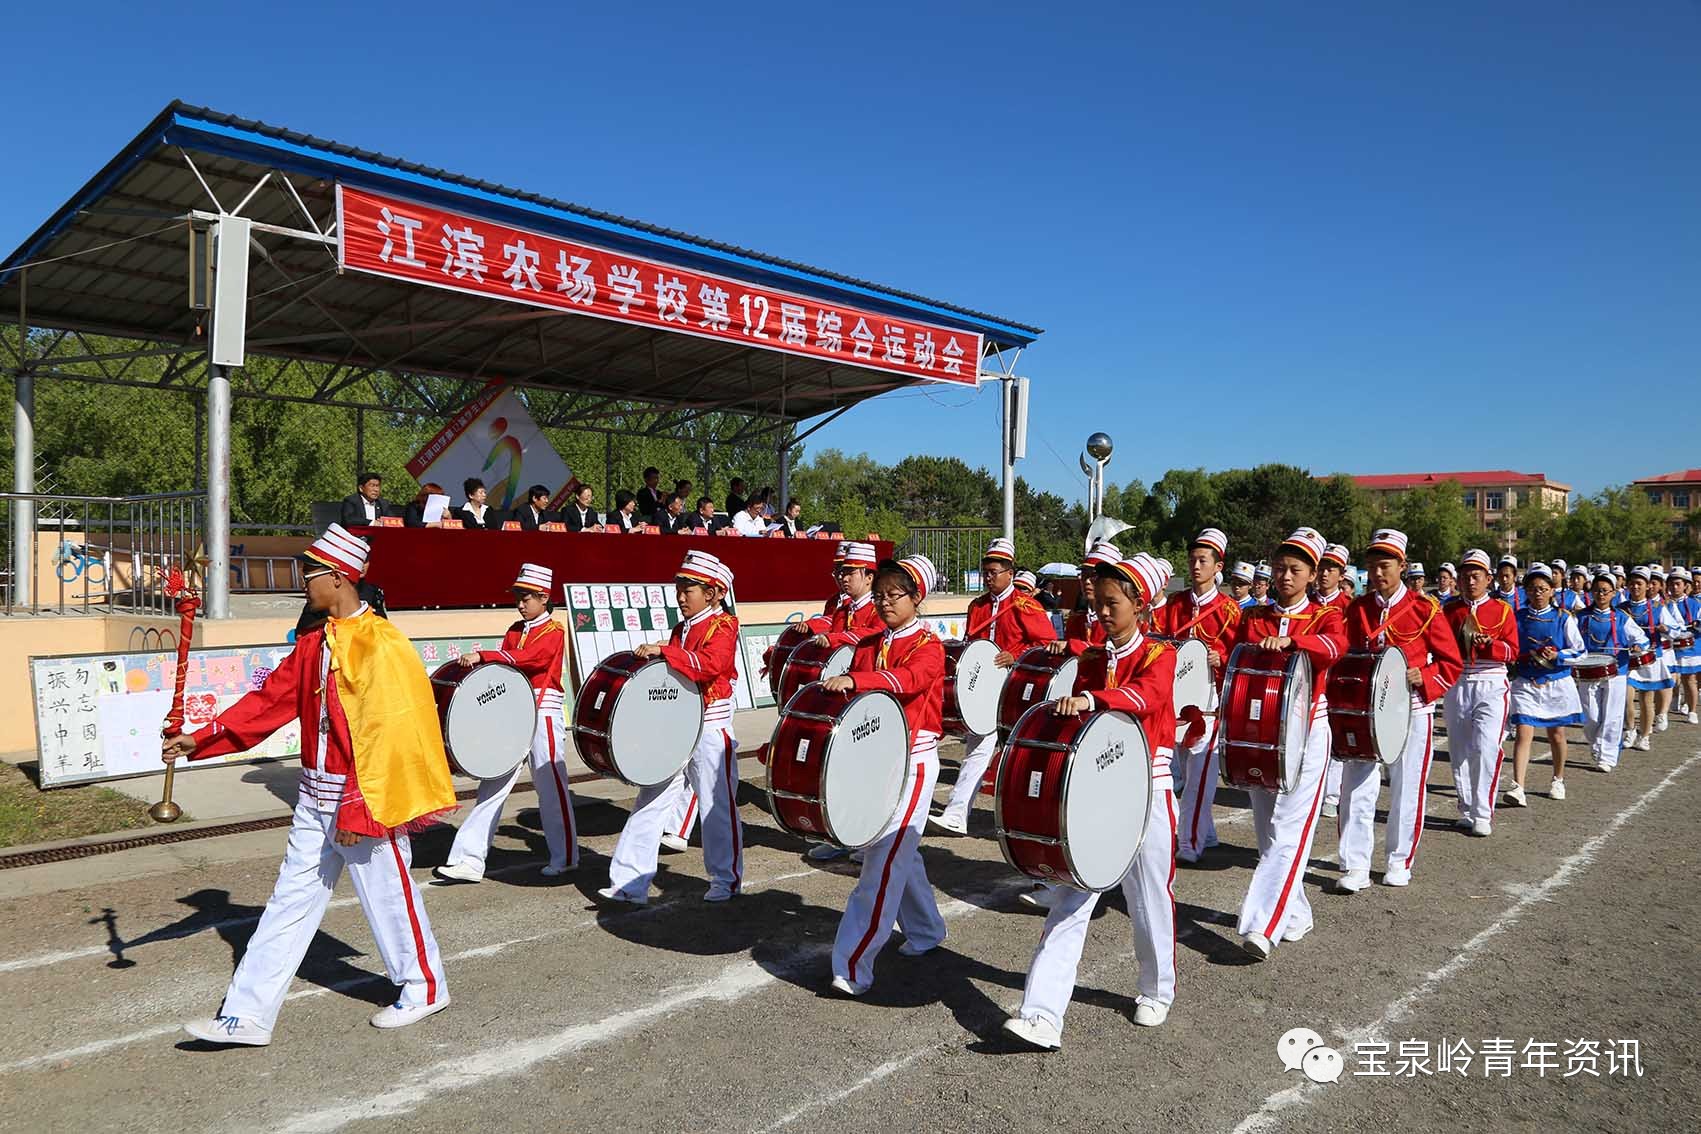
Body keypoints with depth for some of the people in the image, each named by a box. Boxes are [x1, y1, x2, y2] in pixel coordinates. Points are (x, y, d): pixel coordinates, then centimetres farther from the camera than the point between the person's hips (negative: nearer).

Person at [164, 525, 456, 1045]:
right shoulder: (314, 642, 8)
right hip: (315, 795, 8)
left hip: (364, 796, -8)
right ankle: (247, 1015, 18)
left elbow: (382, 734, -22)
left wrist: (356, 810, -22)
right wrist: (200, 741, 4)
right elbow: (270, 700, 11)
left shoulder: (379, 644, -19)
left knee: (387, 895, 7)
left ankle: (425, 988, 28)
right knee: (291, 900, 11)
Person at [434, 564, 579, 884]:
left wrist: (481, 656, -33)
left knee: (550, 785, 2)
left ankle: (564, 856, 17)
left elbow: (525, 658, -25)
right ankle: (469, 860, 5)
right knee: (493, 784, 4)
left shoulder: (554, 631, -8)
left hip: (544, 714, -7)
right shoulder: (515, 630, 14)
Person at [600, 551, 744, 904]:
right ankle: (629, 883, 10)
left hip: (710, 731, -7)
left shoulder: (723, 626, -9)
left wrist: (663, 651, -32)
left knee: (717, 807, 3)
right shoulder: (681, 629, 15)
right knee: (650, 803, 5)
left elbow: (711, 663, -29)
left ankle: (726, 880, 19)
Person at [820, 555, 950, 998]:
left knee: (886, 857, -11)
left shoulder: (928, 646, -8)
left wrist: (853, 680, -43)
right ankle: (926, 932, 37)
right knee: (900, 851, 18)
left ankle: (854, 965, -12)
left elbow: (908, 679, -29)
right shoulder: (867, 646, 12)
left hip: (913, 761, -7)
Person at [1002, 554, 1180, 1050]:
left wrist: (1090, 700, -45)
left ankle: (1157, 991, 36)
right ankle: (1042, 1015, -5)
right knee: (1070, 901, -2)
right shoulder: (1090, 660, 9)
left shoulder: (1159, 654, -6)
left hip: (1145, 791, -4)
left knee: (1150, 898, 11)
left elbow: (1146, 695, -29)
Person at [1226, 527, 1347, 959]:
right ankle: (1295, 915, 24)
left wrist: (1289, 640, -41)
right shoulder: (1251, 619, 10)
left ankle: (1263, 925, -14)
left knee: (1288, 833, -11)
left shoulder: (1324, 616, -1)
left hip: (1305, 733, -4)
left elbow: (1336, 645, -24)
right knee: (1268, 833, 10)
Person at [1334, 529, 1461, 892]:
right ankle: (1355, 865, 3)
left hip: (1411, 710, -2)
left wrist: (1423, 677, -18)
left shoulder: (1425, 608, -5)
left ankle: (1400, 861, 23)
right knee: (1356, 788, -2)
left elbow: (1452, 663, -2)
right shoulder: (1357, 609, 4)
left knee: (1407, 788, 8)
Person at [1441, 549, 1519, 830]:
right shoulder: (1449, 610, 10)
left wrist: (1488, 643, -19)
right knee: (1459, 751, 7)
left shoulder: (1502, 609, 4)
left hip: (1491, 686, -3)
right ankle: (1466, 810, 19)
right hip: (1456, 686, 3)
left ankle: (1483, 815, -6)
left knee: (1486, 748, -13)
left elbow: (1512, 652, -3)